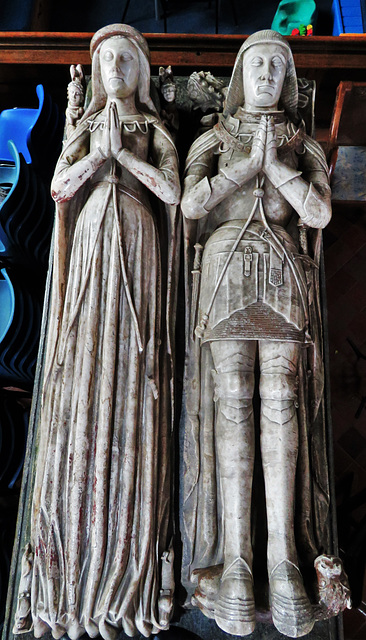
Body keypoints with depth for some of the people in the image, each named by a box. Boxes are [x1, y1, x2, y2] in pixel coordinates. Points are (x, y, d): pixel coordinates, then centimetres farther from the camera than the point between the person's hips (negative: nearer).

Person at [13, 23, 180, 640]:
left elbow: (173, 190, 0)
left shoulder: (155, 131, 17)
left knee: (131, 388, -7)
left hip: (137, 257, -1)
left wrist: (123, 153, -2)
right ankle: (73, 568, 6)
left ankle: (129, 564, 4)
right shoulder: (83, 127, 22)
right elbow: (59, 187, 7)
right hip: (89, 253, 2)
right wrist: (99, 152, -2)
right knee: (81, 388, -5)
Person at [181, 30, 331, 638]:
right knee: (230, 411, -7)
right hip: (225, 280, -1)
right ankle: (235, 561, 0)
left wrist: (275, 164, -3)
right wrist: (249, 162, -3)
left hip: (283, 284, 1)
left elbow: (320, 212, 3)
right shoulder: (212, 141, 17)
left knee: (281, 411, -7)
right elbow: (191, 204, -2)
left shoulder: (305, 145, 19)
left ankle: (282, 560, 2)